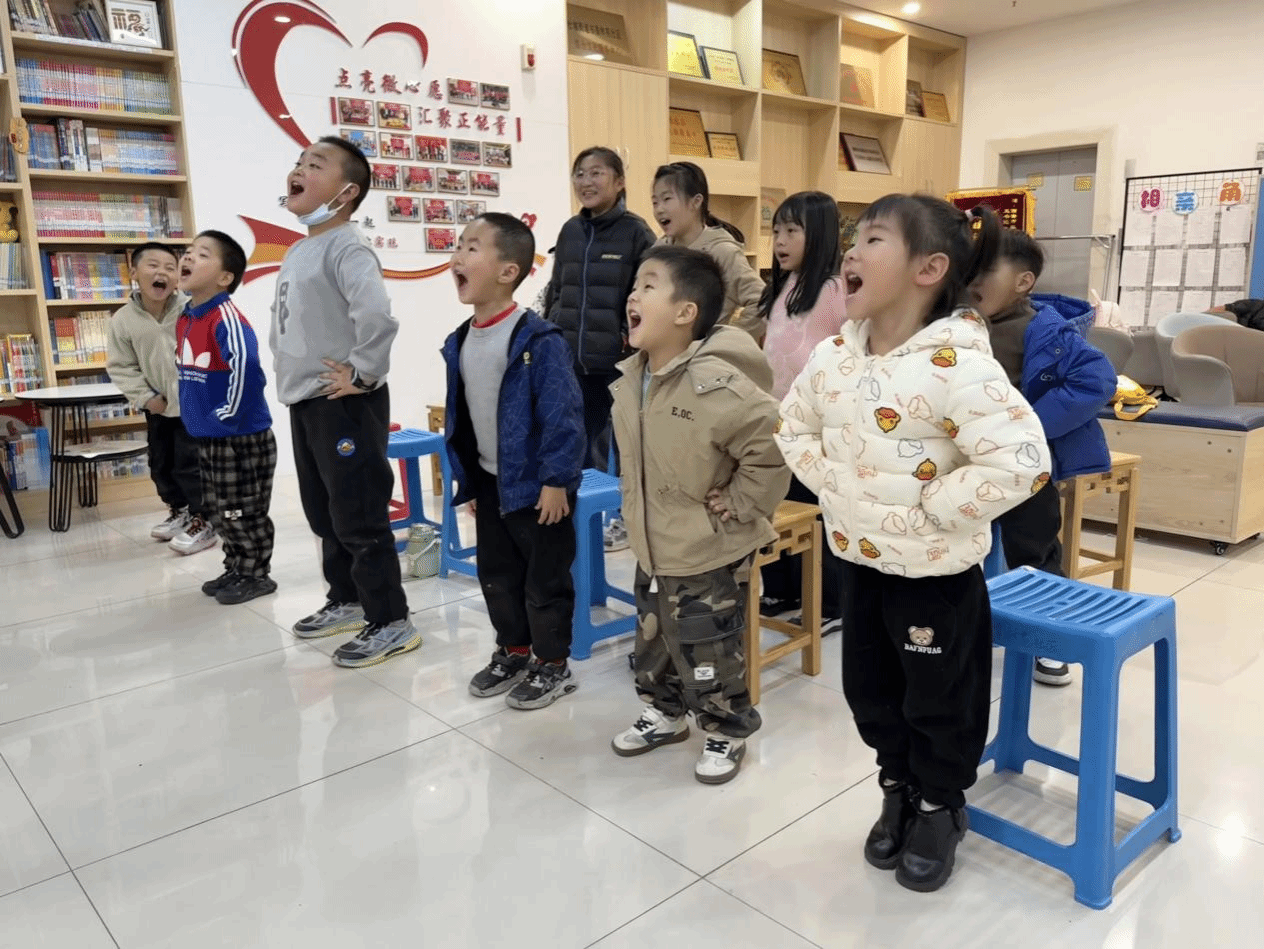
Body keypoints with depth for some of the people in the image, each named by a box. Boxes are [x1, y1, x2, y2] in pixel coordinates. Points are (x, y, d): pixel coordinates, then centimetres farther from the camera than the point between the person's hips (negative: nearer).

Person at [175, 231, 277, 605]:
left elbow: (244, 367, -35)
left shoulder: (227, 318, -21)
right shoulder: (185, 319, 10)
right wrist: (195, 414, 17)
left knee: (244, 512, 2)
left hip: (242, 438, -10)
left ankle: (256, 575, 16)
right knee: (219, 512, 18)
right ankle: (236, 570, 31)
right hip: (207, 438, 10)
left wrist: (228, 414, -25)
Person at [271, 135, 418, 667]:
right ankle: (347, 601, 35)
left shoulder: (346, 248, -17)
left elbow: (376, 313, -34)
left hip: (344, 405, -10)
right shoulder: (297, 251, 14)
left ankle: (391, 623, 8)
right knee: (324, 514, 19)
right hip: (305, 402, 10)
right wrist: (287, 368, 18)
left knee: (359, 518, -4)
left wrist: (363, 373, -25)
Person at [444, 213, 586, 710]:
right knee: (496, 573, 19)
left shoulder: (539, 341, -21)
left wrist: (557, 480, -21)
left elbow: (563, 415, -21)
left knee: (545, 579, 7)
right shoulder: (460, 341, 4)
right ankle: (513, 651, 39)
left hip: (538, 484, -8)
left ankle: (553, 665, 25)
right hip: (489, 482, 8)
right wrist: (465, 478, 13)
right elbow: (457, 414, 11)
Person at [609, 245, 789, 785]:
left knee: (709, 653, 8)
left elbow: (774, 443, -28)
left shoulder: (714, 383, -27)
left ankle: (727, 733, 31)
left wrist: (742, 505, -19)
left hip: (708, 553, -8)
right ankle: (665, 714, 46)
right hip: (652, 547, 8)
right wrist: (638, 509, 13)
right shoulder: (630, 379, 0)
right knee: (653, 640, 23)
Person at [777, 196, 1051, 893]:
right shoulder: (831, 357, -4)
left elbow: (1022, 461, -31)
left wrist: (930, 508, -23)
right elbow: (794, 427, 12)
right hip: (858, 559, 6)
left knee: (937, 700, 14)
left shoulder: (958, 365, -25)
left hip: (936, 571, -6)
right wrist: (831, 487, 0)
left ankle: (940, 808, 40)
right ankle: (898, 791, 46)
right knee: (868, 690, 20)